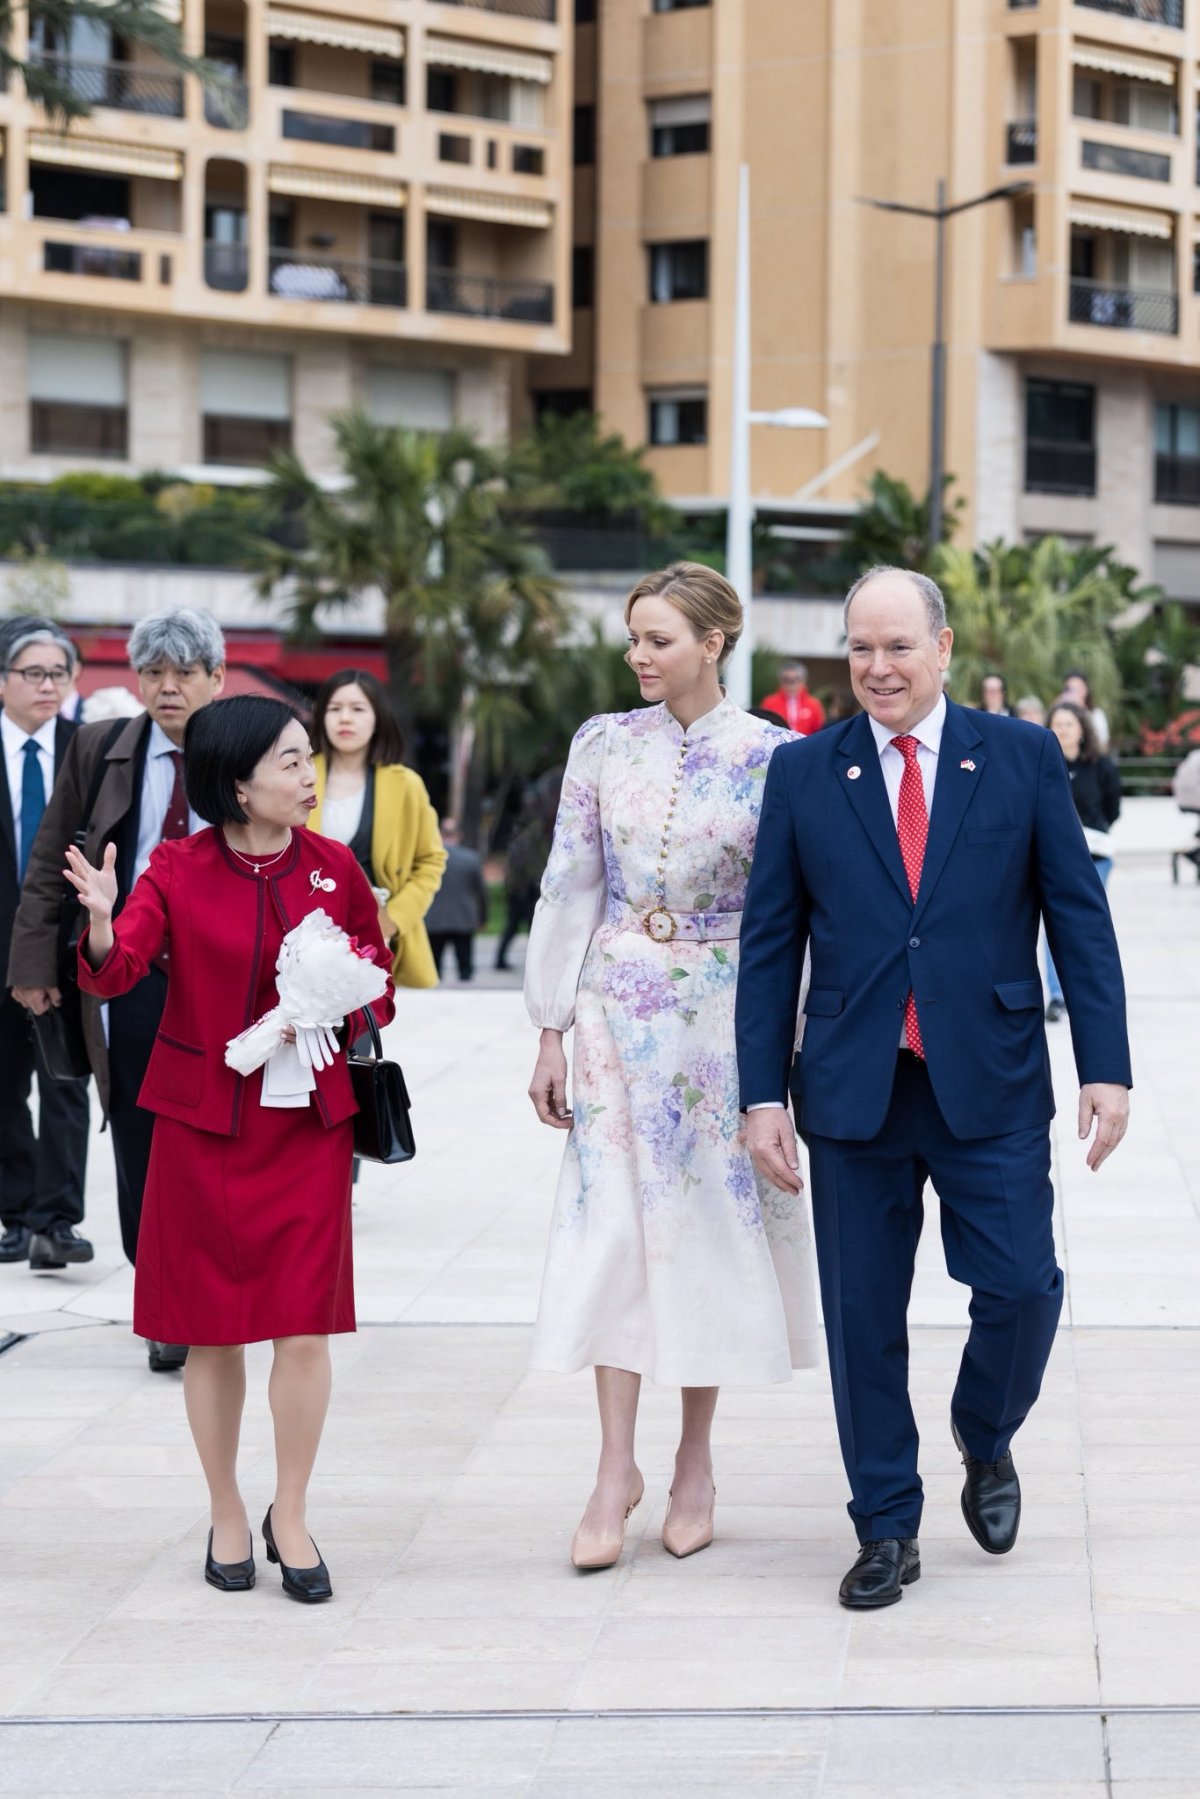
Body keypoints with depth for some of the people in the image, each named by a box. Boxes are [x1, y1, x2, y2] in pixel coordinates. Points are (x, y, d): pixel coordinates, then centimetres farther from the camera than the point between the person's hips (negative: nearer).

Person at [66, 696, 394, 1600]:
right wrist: (102, 924, -38)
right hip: (204, 1122, -1)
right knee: (212, 1328, 5)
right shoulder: (180, 868, -5)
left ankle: (291, 1515, 13)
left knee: (305, 1323, -3)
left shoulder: (334, 867, 0)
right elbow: (117, 973, -17)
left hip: (307, 1123, 1)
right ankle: (227, 1516, 21)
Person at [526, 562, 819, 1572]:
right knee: (613, 1224, -4)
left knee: (711, 1221, 4)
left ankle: (696, 1457, 16)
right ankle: (617, 1467, 1)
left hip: (727, 1010, -1)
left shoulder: (770, 756, -4)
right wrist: (552, 1031, 2)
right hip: (620, 1007, 1)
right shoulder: (604, 746, 3)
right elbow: (571, 887, 5)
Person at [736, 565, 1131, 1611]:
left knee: (1021, 1289, -4)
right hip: (853, 1089, 1)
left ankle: (985, 1445, 27)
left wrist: (1105, 1066, -4)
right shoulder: (804, 775, 5)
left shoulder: (1024, 760, 3)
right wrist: (763, 1091, 0)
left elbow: (1079, 918, 3)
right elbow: (771, 943, 5)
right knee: (863, 1316, 4)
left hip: (991, 1089, -1)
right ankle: (887, 1529, 17)